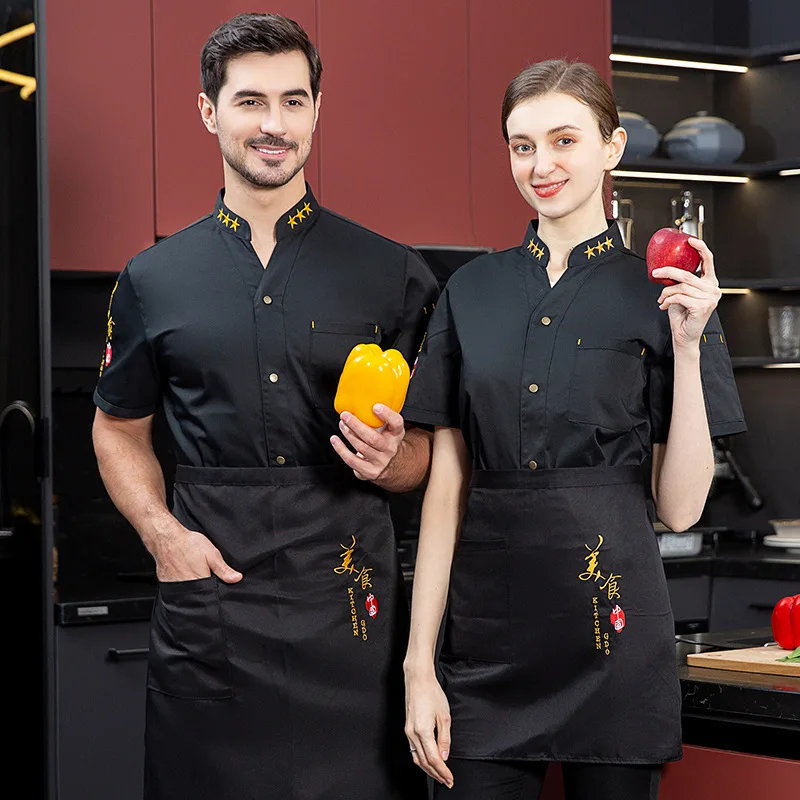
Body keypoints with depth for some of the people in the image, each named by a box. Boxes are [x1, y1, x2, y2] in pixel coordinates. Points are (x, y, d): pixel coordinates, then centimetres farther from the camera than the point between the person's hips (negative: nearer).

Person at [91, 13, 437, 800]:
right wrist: (161, 530, 0)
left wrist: (389, 459, -13)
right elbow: (119, 429, 17)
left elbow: (427, 449, 10)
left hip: (350, 614, 0)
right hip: (207, 609, 1)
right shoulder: (152, 280, 8)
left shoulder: (391, 274, 5)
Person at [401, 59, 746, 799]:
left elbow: (680, 506, -4)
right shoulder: (473, 292, 7)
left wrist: (689, 347, -13)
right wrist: (419, 662, 0)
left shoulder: (661, 295, 0)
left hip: (612, 631, -2)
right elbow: (446, 486, 5)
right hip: (488, 638, 2)